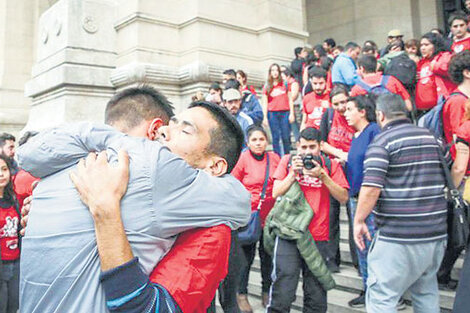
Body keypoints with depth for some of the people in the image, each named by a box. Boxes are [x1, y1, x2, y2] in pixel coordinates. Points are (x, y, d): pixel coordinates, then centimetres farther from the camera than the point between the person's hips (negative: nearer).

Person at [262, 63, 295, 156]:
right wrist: (265, 117, -1)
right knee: (276, 138, 1)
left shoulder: (285, 84, 8)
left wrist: (291, 113, 1)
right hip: (272, 113, 0)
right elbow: (264, 103, 6)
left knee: (286, 137, -1)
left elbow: (290, 99, 9)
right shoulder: (267, 87, 7)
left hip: (285, 113, 0)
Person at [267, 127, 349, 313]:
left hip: (318, 237, 1)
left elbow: (343, 198, 0)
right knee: (282, 296, -4)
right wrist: (294, 173, -10)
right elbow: (276, 193, 3)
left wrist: (322, 175, -11)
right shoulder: (287, 161, 9)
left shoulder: (330, 165, 7)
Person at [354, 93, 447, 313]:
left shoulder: (382, 141, -10)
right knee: (426, 293, 23)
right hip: (436, 233, 8)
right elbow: (446, 180, 21)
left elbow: (371, 188, -20)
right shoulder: (431, 137, 12)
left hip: (398, 237, -7)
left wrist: (359, 221, -9)